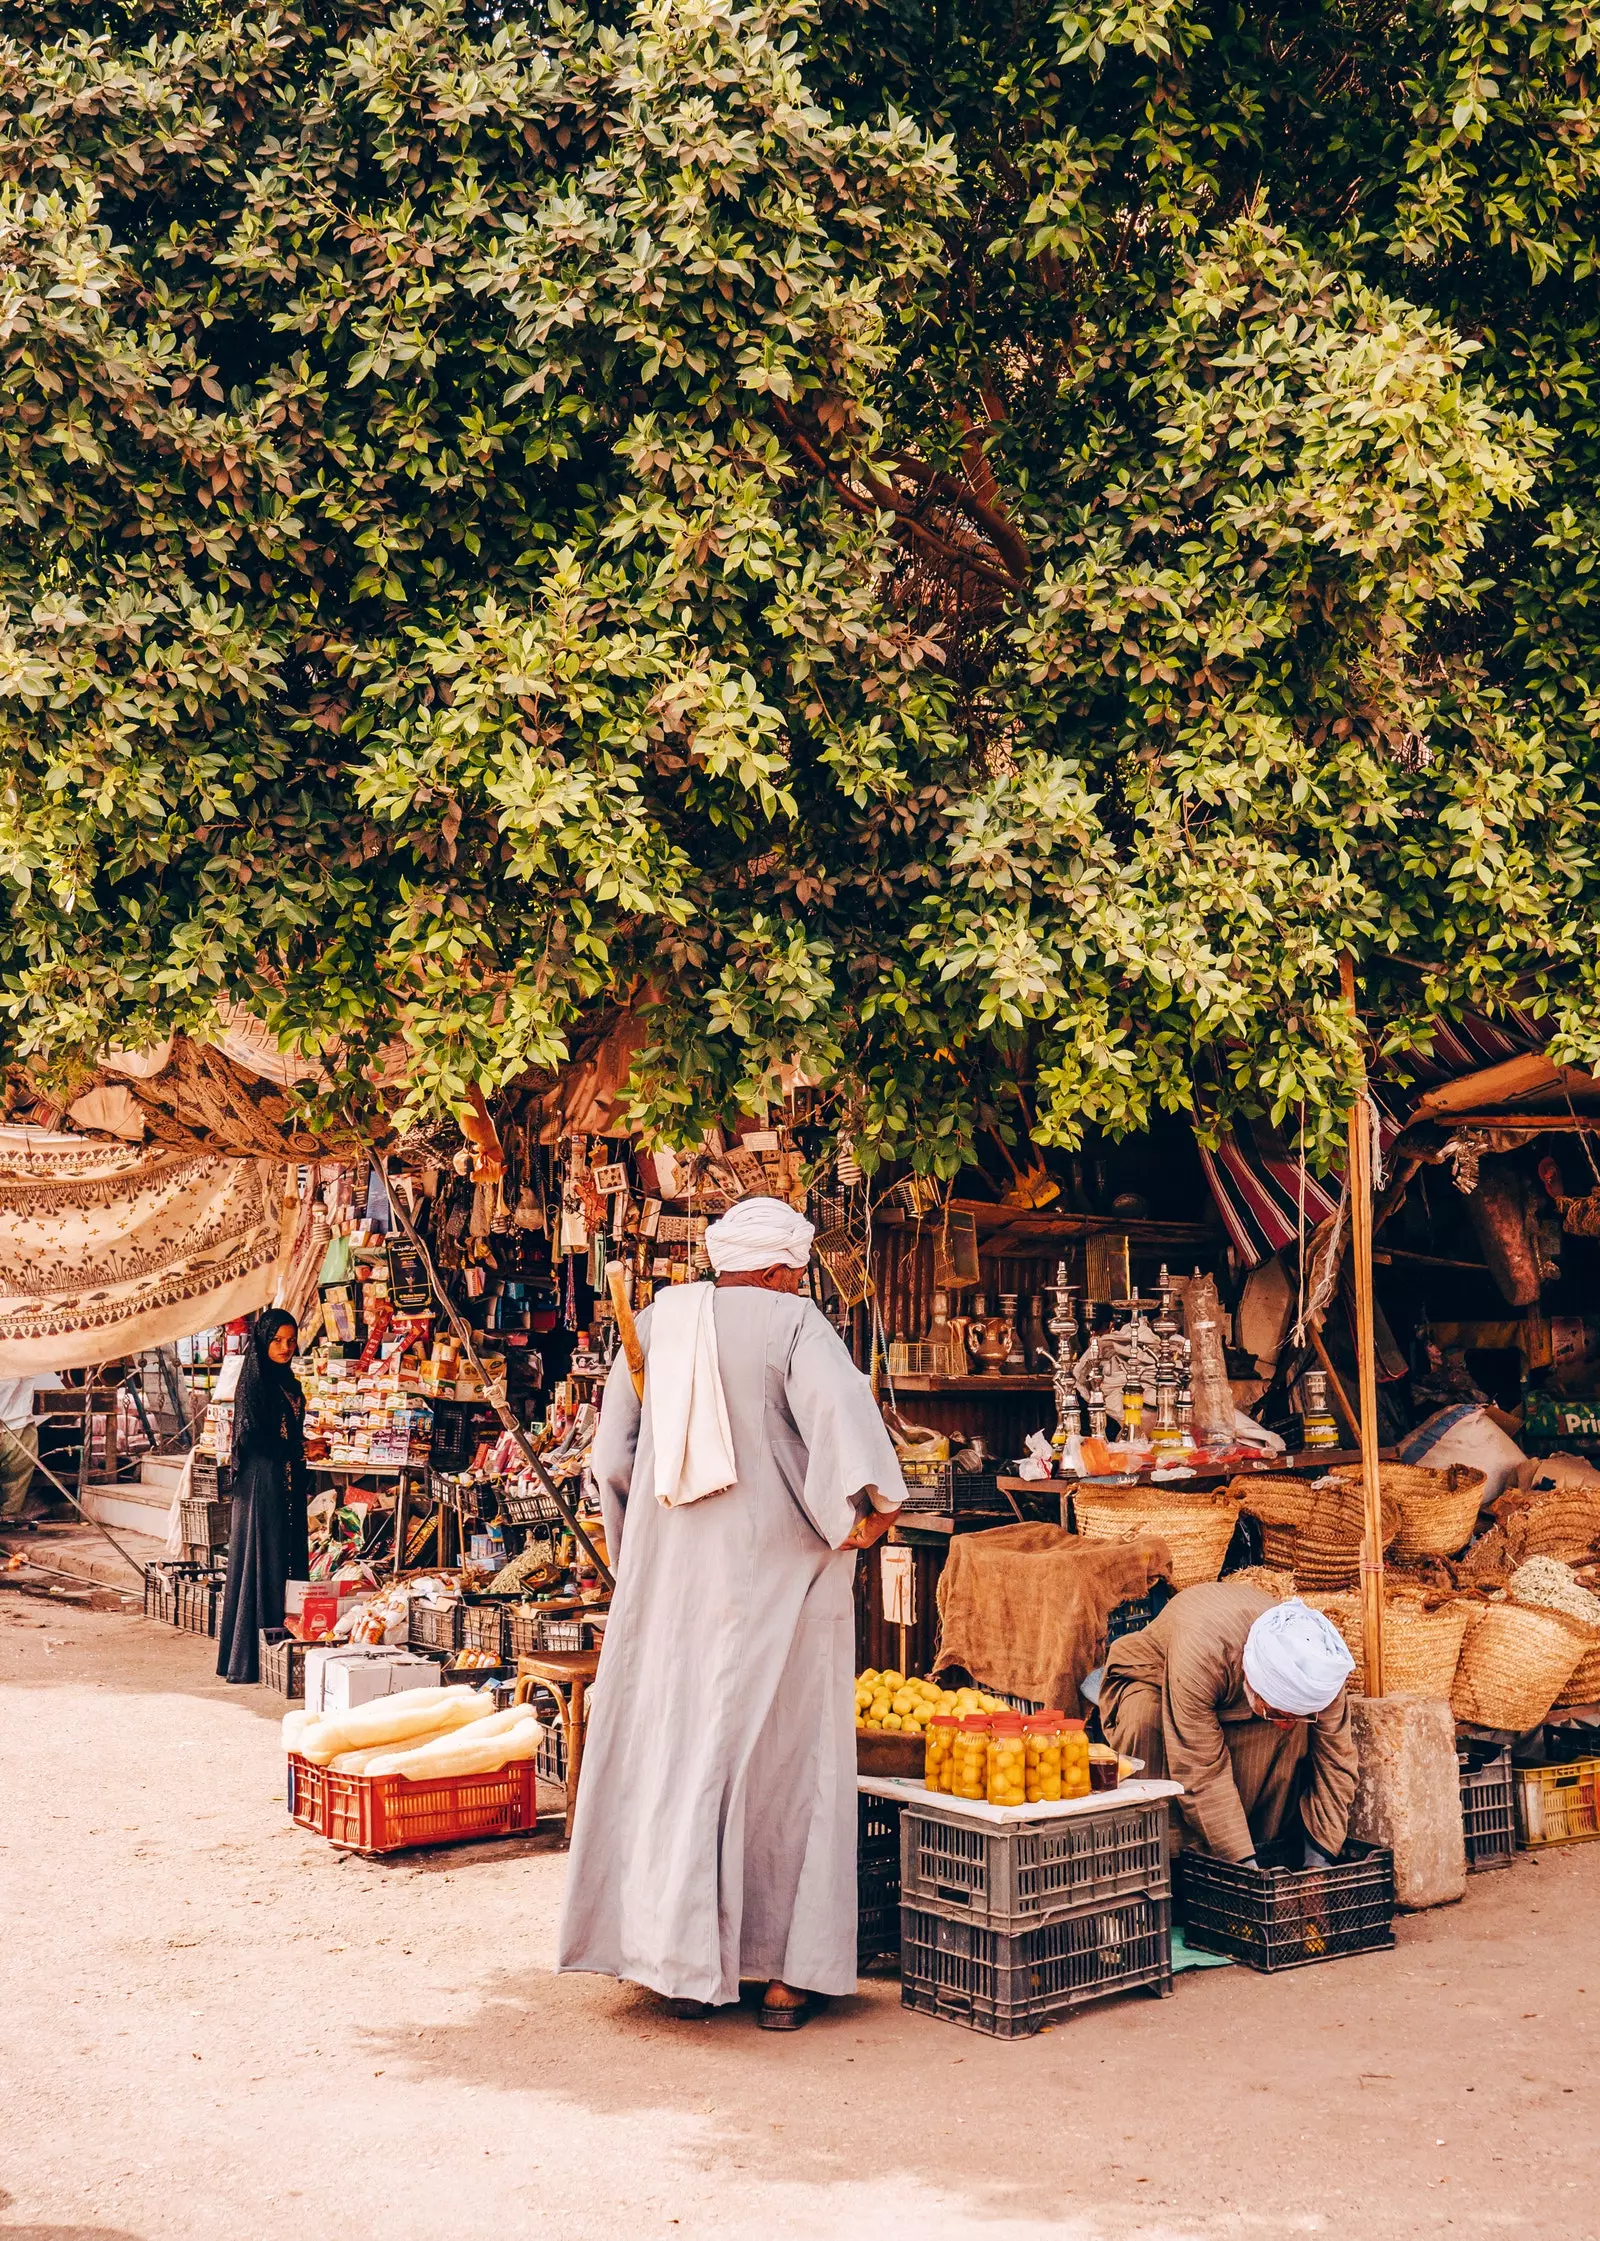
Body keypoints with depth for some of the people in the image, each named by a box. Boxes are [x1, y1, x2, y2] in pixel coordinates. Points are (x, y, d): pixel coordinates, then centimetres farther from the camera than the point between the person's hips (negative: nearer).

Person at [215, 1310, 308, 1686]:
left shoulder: (289, 1383, 14)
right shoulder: (255, 1383, -11)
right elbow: (252, 1438, -18)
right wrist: (297, 1448, -11)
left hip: (288, 1482, 9)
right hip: (262, 1482, -9)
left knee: (289, 1554, 8)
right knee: (263, 1558, -8)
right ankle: (251, 1658, -4)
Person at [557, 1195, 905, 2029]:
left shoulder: (655, 1324, 7)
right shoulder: (792, 1323, -7)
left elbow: (611, 1456, 9)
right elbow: (837, 1405, -27)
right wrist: (871, 1497, -28)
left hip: (670, 1577, 4)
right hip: (775, 1577, -4)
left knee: (675, 1754, 10)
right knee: (783, 1759, 4)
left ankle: (683, 1963, 11)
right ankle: (786, 1971, 8)